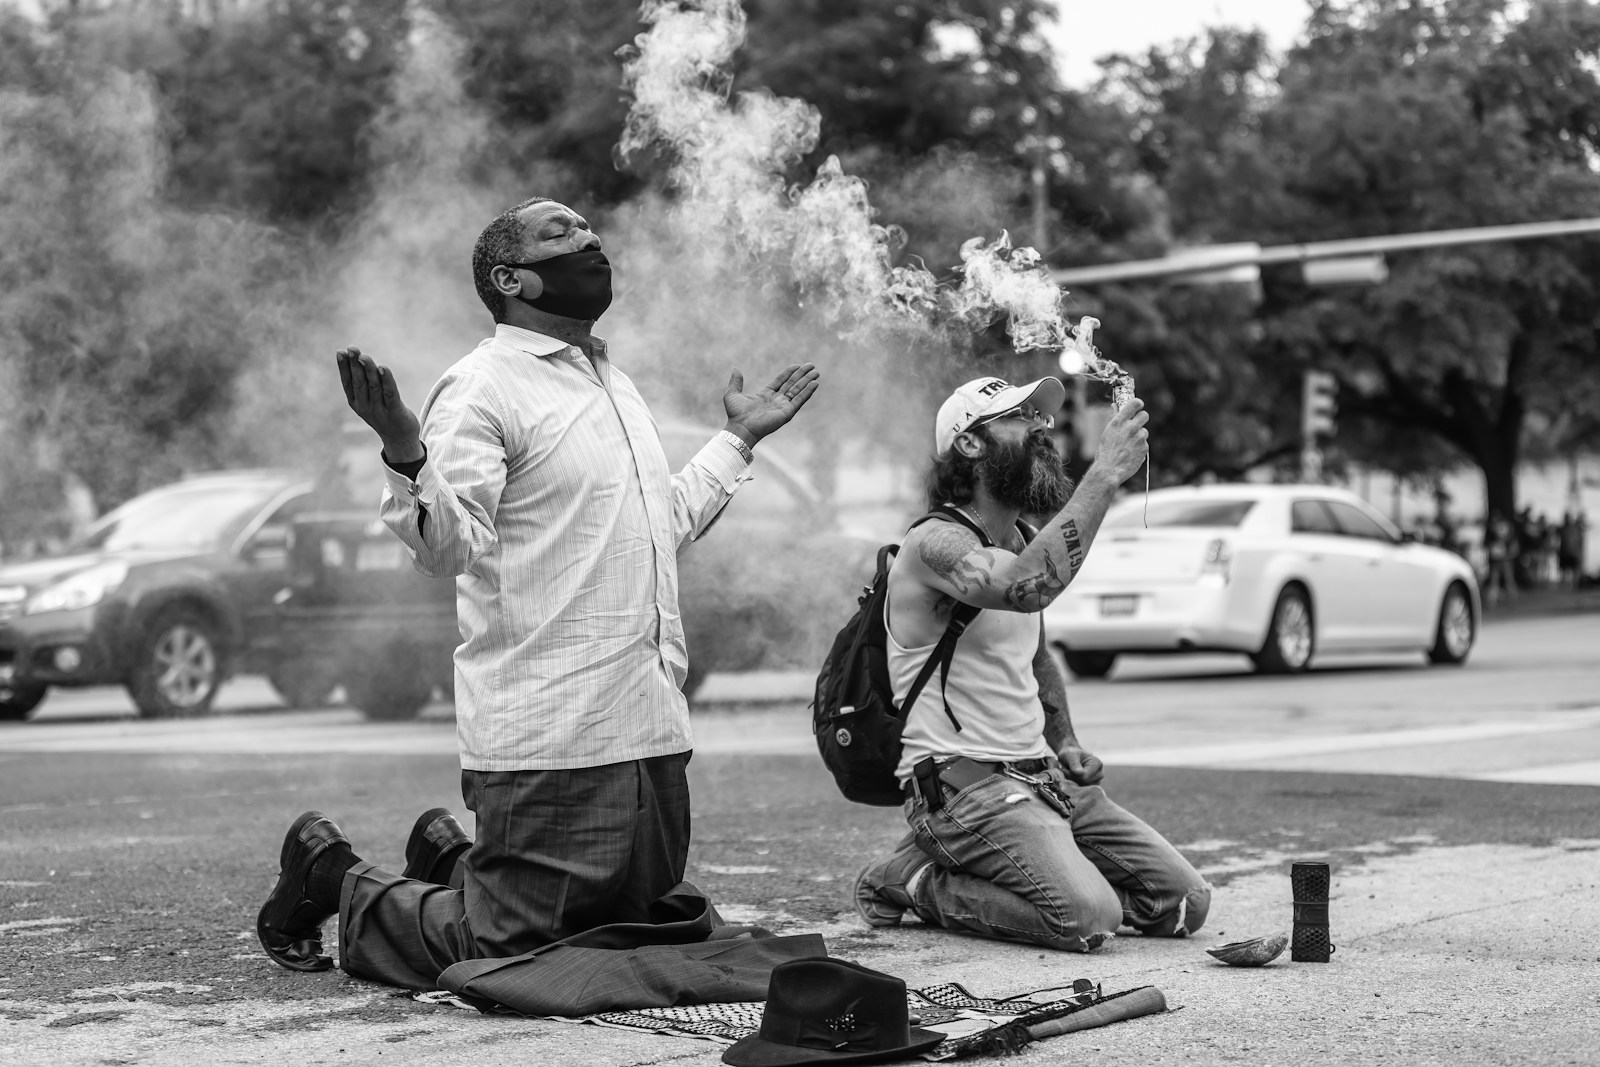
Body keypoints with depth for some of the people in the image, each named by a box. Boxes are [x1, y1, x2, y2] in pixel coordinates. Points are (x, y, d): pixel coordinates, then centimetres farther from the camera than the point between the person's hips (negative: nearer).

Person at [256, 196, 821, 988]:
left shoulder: (613, 382, 18)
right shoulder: (483, 387, -10)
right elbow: (450, 545, -22)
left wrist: (737, 440, 32)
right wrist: (404, 454, -38)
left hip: (651, 730, 9)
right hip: (548, 738, -8)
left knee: (631, 933, 20)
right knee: (499, 951, -1)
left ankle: (451, 858, 39)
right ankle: (328, 875, 22)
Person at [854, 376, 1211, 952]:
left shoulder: (1022, 541, 15)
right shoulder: (937, 543, -15)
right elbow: (1027, 587, -37)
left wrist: (1066, 743, 13)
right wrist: (1105, 474, -33)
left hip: (1043, 774, 9)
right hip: (964, 782, -9)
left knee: (1186, 903, 0)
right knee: (1090, 918, -27)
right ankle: (916, 882, -5)